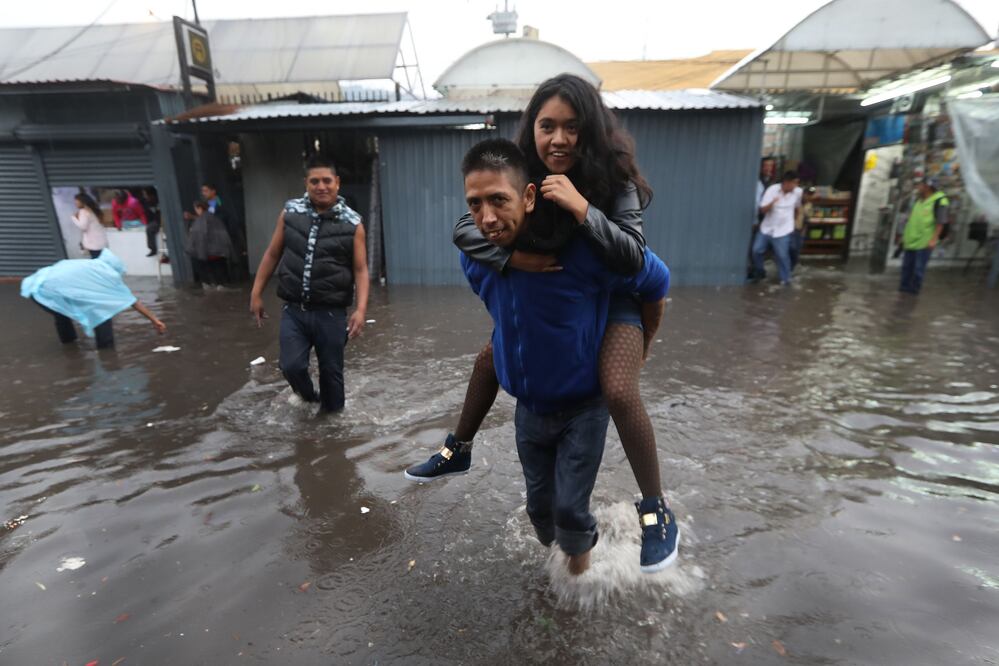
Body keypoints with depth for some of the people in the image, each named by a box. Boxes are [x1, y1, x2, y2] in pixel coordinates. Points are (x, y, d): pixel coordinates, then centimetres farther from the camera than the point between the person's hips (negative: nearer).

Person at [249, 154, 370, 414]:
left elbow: (360, 269, -5)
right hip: (294, 310, 2)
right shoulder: (290, 212, 3)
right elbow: (272, 254, 10)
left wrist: (361, 309, -17)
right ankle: (309, 396, 30)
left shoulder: (352, 223, -4)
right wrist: (256, 293, 10)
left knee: (331, 370, 9)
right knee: (291, 366, -4)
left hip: (331, 313, -1)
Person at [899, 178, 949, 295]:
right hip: (911, 239, 7)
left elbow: (941, 222, -13)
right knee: (907, 265, 9)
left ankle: (914, 288, 5)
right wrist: (905, 235, 19)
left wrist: (934, 239, -20)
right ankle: (904, 286, 17)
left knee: (919, 267, -3)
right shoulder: (919, 200, 15)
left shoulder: (939, 201, -9)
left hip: (924, 241, -7)